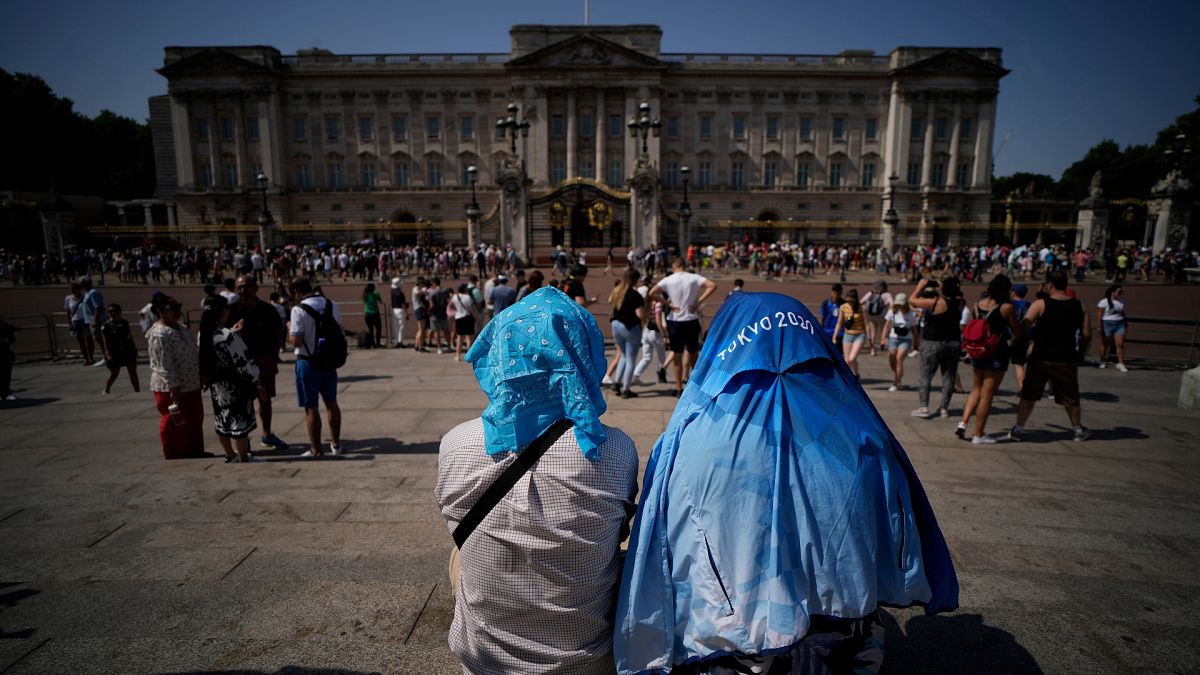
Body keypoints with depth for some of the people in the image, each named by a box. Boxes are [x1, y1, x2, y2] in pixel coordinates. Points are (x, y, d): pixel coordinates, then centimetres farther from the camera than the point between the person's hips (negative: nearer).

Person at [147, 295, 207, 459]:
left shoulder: (181, 328, 9)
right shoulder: (159, 335, -21)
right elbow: (165, 367, -23)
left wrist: (201, 376, 20)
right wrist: (175, 390, -24)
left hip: (191, 385, 9)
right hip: (172, 389, -9)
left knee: (195, 420, 18)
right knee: (176, 424, 5)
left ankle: (195, 450, 33)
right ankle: (175, 458, 18)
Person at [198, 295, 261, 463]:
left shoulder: (202, 335, -1)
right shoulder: (230, 336, -24)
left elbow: (204, 361, 10)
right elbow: (244, 363, -20)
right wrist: (258, 384, -11)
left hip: (217, 386, 8)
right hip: (235, 387, -8)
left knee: (222, 421, 19)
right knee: (239, 423, 4)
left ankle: (230, 455, 35)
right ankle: (243, 459, 14)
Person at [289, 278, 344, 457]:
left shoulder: (299, 309, -16)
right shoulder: (331, 305, 1)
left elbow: (296, 341, -18)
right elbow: (339, 331, 9)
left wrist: (288, 334, 0)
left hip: (308, 362, -5)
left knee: (311, 408, 4)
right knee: (331, 403, 16)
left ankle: (316, 449, 11)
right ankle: (335, 444, 25)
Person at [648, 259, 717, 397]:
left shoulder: (668, 280, -4)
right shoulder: (694, 278, -1)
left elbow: (651, 293, -16)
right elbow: (712, 285, -11)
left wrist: (668, 304, -9)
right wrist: (698, 302, -9)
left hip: (675, 321, -1)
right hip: (692, 320, 1)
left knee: (677, 355, 6)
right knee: (693, 353, 17)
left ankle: (679, 389, 7)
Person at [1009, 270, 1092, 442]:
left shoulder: (1040, 304, -10)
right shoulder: (1079, 306, 2)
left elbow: (1023, 327, -18)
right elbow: (1086, 334, 5)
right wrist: (1081, 352, 18)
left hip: (1041, 358, -3)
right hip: (1067, 360, 3)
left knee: (1029, 396, 6)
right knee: (1071, 398, 18)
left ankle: (1018, 429, 6)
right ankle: (1078, 430, 30)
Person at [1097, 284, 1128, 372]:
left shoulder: (1121, 301, 9)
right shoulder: (1104, 302, -9)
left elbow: (1122, 313, 18)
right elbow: (1099, 315, -11)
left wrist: (1125, 324, 17)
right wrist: (1099, 326, -17)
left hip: (1119, 325, 5)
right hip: (1107, 325, -4)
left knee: (1120, 344, -4)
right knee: (1105, 344, 6)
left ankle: (1120, 364, -2)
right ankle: (1103, 362, 19)